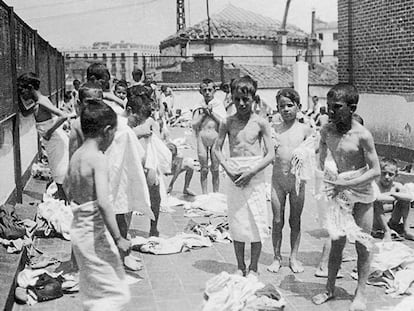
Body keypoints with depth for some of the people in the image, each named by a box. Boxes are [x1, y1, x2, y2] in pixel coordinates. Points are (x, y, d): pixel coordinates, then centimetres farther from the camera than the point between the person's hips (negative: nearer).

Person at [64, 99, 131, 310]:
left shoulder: (76, 156, 4)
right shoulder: (98, 159, -21)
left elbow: (67, 186, 21)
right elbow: (103, 202, -29)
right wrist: (118, 239, -26)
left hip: (79, 227, 9)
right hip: (95, 232, -9)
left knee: (93, 292, 22)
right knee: (116, 294, -1)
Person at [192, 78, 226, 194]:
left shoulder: (219, 105, 4)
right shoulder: (199, 106, 7)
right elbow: (194, 125, 0)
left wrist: (211, 112, -8)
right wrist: (204, 114, -7)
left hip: (215, 137, -1)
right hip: (202, 138, 1)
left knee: (215, 169, 4)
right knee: (203, 169, 5)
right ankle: (204, 194, 13)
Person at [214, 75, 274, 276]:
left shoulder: (260, 123, -4)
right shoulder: (228, 122, 3)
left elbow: (270, 154, -6)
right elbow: (217, 149, 7)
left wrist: (251, 172, -16)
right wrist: (227, 168, -9)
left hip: (255, 175, -2)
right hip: (234, 176, 2)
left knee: (256, 223, 2)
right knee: (236, 223, 8)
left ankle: (253, 268, 17)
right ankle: (240, 266, 22)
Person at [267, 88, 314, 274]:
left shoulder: (305, 129, 0)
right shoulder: (274, 129, 3)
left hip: (297, 179, -1)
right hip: (278, 180, 1)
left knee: (295, 221, 10)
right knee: (277, 221, 6)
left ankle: (294, 257, 24)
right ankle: (277, 257, 20)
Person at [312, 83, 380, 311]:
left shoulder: (362, 135, -19)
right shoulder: (326, 131, -5)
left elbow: (375, 170, -16)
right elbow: (321, 160, 10)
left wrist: (347, 184, -23)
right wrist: (328, 172, -11)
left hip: (362, 194, -4)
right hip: (339, 193, 4)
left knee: (362, 245, 6)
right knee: (336, 243, 12)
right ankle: (330, 289, 25)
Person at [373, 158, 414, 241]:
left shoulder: (397, 186, -4)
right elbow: (377, 197, -42)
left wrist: (391, 193, -25)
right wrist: (395, 198, -27)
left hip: (391, 217, 4)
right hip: (377, 221, -4)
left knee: (405, 200, -12)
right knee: (377, 203, -32)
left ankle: (406, 230, -2)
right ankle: (387, 231, -20)